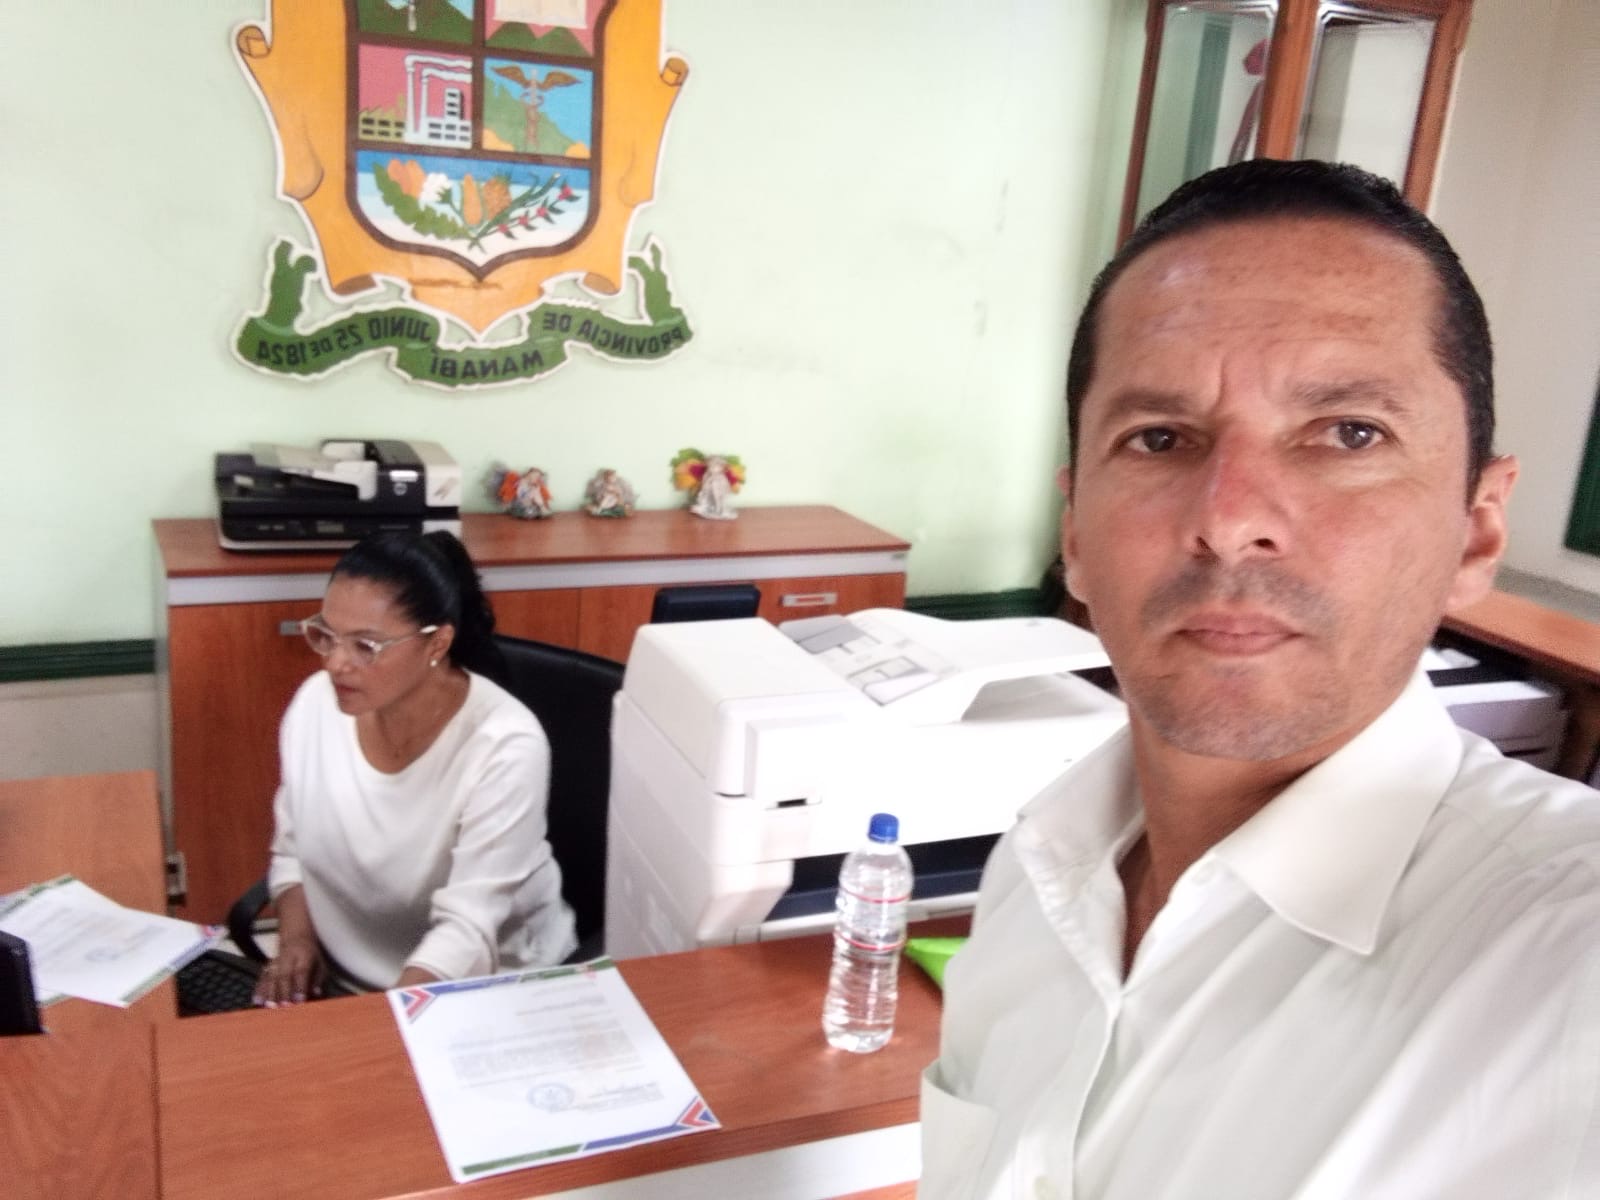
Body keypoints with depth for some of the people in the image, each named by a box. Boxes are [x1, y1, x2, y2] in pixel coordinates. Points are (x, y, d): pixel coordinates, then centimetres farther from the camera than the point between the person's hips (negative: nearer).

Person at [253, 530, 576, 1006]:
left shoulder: (504, 746, -24)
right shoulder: (315, 703, -7)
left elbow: (467, 931, -25)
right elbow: (291, 850, 8)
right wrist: (296, 939, -8)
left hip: (490, 996, -4)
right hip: (340, 980, 5)